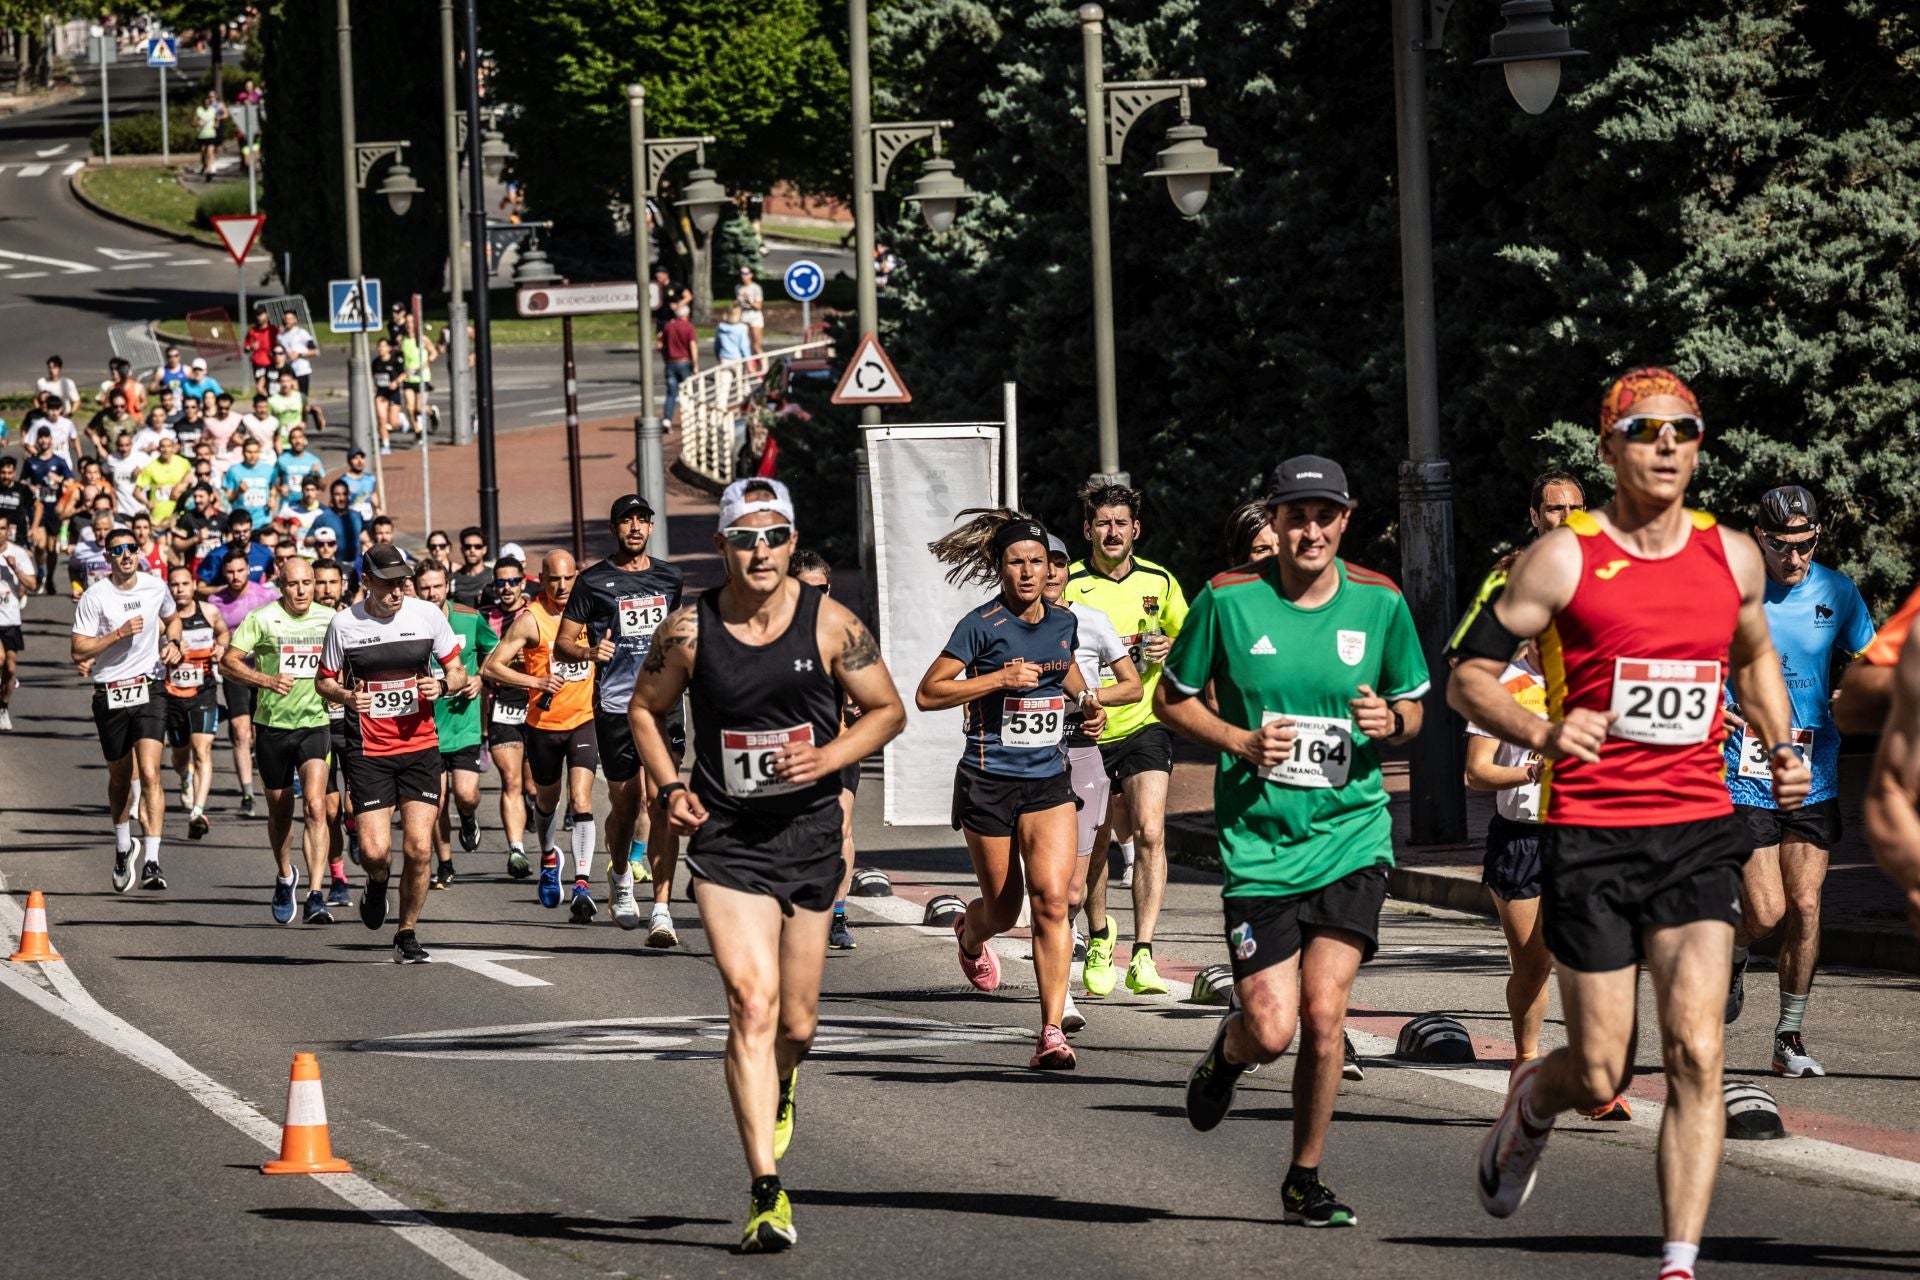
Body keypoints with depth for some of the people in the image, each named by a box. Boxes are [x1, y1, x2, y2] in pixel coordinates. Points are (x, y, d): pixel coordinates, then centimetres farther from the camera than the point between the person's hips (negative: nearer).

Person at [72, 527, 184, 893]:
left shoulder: (155, 587, 3)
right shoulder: (95, 597, -8)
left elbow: (172, 618, 26)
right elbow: (78, 650, -10)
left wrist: (172, 643, 6)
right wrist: (120, 633, -19)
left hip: (147, 691, 0)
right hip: (109, 695, 0)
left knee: (149, 774, -15)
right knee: (119, 778, 14)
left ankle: (152, 862, -19)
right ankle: (123, 848, 39)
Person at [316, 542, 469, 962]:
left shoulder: (427, 614, 0)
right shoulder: (344, 624, -3)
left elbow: (458, 672, 10)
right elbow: (324, 680, 8)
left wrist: (443, 684, -13)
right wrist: (346, 696, -14)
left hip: (420, 746, 1)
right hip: (368, 751, -1)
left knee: (418, 850, -6)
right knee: (375, 850, -11)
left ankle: (407, 934, 13)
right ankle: (378, 884, 27)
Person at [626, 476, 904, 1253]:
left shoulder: (828, 625, -5)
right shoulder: (690, 631, -5)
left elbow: (888, 710, 4)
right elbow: (645, 709, 11)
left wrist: (829, 757, -13)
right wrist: (669, 787, -5)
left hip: (810, 835, 2)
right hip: (726, 840, -2)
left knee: (796, 1024, 12)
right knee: (752, 1006, -17)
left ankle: (777, 1094, 51)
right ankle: (767, 1195, -19)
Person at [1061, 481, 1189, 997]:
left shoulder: (1159, 581, 3)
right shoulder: (1068, 586, -5)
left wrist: (1170, 651, -6)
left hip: (1144, 725, 0)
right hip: (1087, 732, 0)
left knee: (1149, 833, -16)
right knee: (1094, 843, 11)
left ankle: (1143, 955, -17)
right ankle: (1099, 939, 37)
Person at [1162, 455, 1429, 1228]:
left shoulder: (1379, 603, 1)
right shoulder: (1228, 600, -5)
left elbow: (1412, 709, 13)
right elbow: (1171, 699, 6)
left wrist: (1390, 722, -10)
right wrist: (1240, 742, -11)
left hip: (1352, 837, 1)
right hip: (1259, 842, -1)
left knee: (1323, 1013, -9)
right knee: (1272, 1029, -7)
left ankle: (1305, 1180, 10)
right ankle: (1228, 1052, 32)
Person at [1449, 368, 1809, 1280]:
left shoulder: (1732, 558, 7)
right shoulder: (1563, 560, -5)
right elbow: (1468, 674, -2)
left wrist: (1780, 745, 11)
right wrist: (1541, 733, -20)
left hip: (1698, 833, 2)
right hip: (1590, 836, -2)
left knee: (1696, 1052, -12)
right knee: (1600, 1076, 2)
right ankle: (1533, 1100, 39)